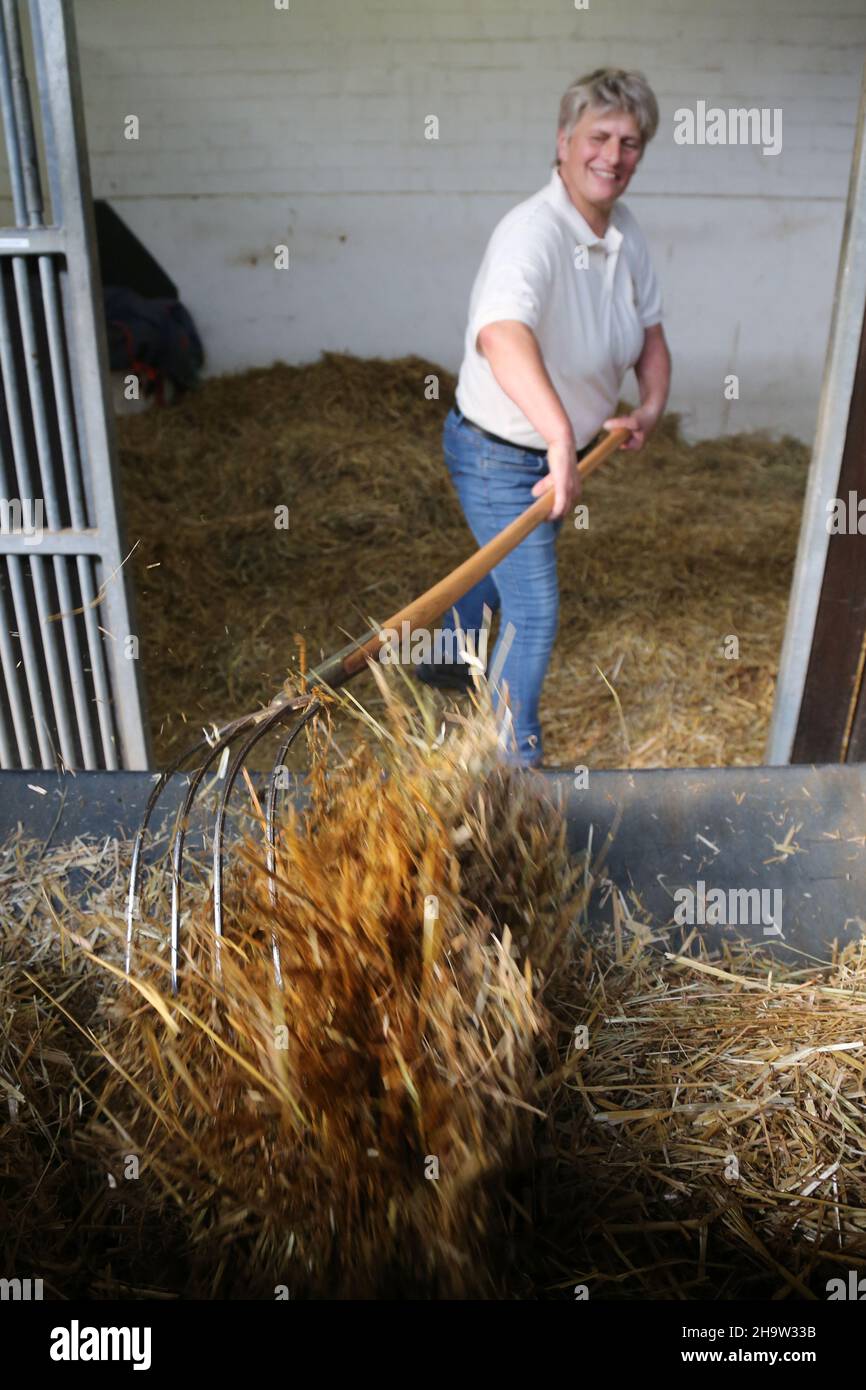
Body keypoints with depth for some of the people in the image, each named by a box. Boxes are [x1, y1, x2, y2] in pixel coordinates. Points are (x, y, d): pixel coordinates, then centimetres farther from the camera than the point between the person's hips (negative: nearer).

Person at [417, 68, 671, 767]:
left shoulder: (626, 233, -1)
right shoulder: (533, 231, -30)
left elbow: (650, 335, 11)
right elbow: (501, 334, -51)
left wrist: (650, 408, -8)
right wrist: (561, 436, -64)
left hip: (555, 450, 9)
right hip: (500, 458, -9)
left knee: (509, 563, 29)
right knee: (535, 612, -1)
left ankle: (451, 661, 58)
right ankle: (514, 753, 23)